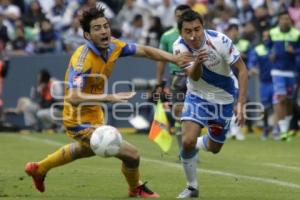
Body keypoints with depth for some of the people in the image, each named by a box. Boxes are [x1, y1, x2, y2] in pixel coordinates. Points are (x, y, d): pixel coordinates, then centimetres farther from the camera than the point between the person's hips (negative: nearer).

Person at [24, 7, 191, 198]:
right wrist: (108, 98, -52)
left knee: (86, 149, 39)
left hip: (94, 115, 9)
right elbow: (73, 97, -42)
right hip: (82, 123, -9)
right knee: (131, 154, -9)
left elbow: (144, 51, 1)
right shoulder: (83, 60, -33)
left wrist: (174, 58, -12)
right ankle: (136, 190, 24)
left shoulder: (112, 46, -10)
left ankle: (39, 168, 59)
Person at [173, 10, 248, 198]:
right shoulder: (180, 46, -22)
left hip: (224, 98, 0)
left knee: (214, 148, 13)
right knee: (187, 141, -19)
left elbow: (242, 70, -20)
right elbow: (194, 76, -30)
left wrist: (241, 103, -26)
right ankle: (192, 187, 3)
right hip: (197, 96, 0)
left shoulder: (220, 41, -28)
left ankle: (198, 144, 50)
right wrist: (197, 61, -53)